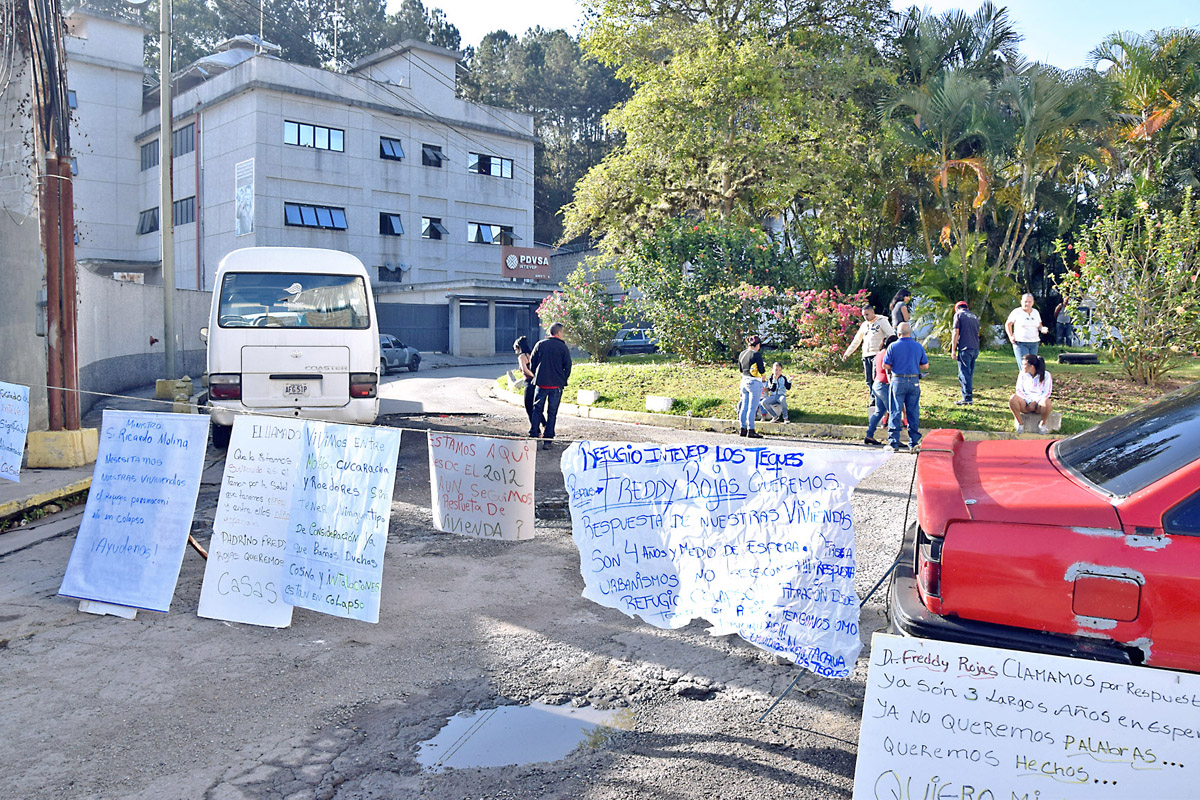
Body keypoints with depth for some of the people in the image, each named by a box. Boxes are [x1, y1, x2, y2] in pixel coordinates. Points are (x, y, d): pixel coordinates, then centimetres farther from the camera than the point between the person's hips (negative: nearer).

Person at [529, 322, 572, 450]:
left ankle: (533, 435, 2)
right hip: (556, 384, -2)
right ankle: (547, 440, 3)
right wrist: (563, 380, 12)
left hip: (541, 382, 2)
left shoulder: (540, 344, 4)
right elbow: (567, 366, -2)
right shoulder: (563, 347, -3)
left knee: (537, 409, 11)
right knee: (552, 412, 3)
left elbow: (532, 362, 7)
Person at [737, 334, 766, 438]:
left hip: (744, 381, 7)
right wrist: (764, 367, 7)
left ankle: (742, 429, 16)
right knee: (752, 408, -3)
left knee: (744, 406, 12)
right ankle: (751, 430, -1)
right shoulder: (756, 354, -14)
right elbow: (762, 371, -13)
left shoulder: (742, 354, 7)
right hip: (754, 382, -7)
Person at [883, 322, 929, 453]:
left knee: (895, 412, 3)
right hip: (914, 382, 2)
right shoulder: (918, 346, 4)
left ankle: (894, 443, 2)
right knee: (913, 413, 8)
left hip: (898, 381, -2)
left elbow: (886, 365, -5)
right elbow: (925, 366, 8)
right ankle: (913, 444, 11)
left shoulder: (893, 346, -5)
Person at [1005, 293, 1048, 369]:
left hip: (1034, 343, 5)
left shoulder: (1035, 312, 12)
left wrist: (1042, 329, -3)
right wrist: (1011, 336, -5)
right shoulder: (1016, 312, -2)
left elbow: (1039, 325, 21)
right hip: (1021, 343, -5)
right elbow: (1008, 324, 6)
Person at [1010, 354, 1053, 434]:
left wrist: (1035, 402, -17)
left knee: (1047, 402, -39)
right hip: (1025, 403, 2)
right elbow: (1019, 390, 4)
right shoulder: (1022, 374, 10)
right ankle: (1020, 423, -17)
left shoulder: (1045, 375, 2)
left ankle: (1042, 425, -13)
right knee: (1013, 398, -32)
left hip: (1038, 403, -2)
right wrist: (1029, 401, -13)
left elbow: (1047, 393, -4)